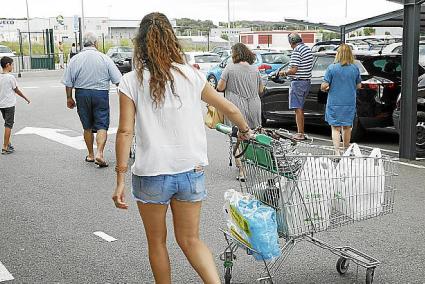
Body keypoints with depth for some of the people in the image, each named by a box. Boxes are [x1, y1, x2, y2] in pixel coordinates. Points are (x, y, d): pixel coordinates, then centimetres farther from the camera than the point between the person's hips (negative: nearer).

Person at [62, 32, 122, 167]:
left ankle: (91, 155, 22)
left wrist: (69, 98, 11)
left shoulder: (75, 59, -1)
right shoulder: (104, 58, -4)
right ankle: (99, 153, -14)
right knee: (102, 125, 2)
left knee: (87, 127, 13)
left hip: (82, 94, 2)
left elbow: (68, 82, 0)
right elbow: (117, 80, -4)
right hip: (101, 94, -2)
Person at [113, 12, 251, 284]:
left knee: (157, 242, 18)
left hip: (151, 175, -2)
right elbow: (230, 109, 8)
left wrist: (121, 179, -7)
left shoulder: (131, 81, -6)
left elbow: (125, 132, -11)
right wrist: (245, 130, 27)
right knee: (190, 240, 15)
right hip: (191, 172, 2)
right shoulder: (192, 75, 0)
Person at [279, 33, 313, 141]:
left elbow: (293, 70, -21)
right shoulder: (307, 49, 13)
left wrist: (284, 72, -3)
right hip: (307, 81, 9)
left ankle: (300, 134, -4)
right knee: (301, 109, 16)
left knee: (298, 109, -5)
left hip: (298, 82, -9)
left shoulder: (297, 51, -16)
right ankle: (301, 131, 21)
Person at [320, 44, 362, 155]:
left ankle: (337, 152, -11)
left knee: (335, 128, 2)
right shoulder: (355, 68, -1)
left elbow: (324, 85, -11)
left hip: (334, 103, -3)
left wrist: (324, 89, 10)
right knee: (347, 127, 17)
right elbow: (359, 86, 8)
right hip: (350, 103, 3)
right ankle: (346, 150, 31)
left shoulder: (332, 68, -10)